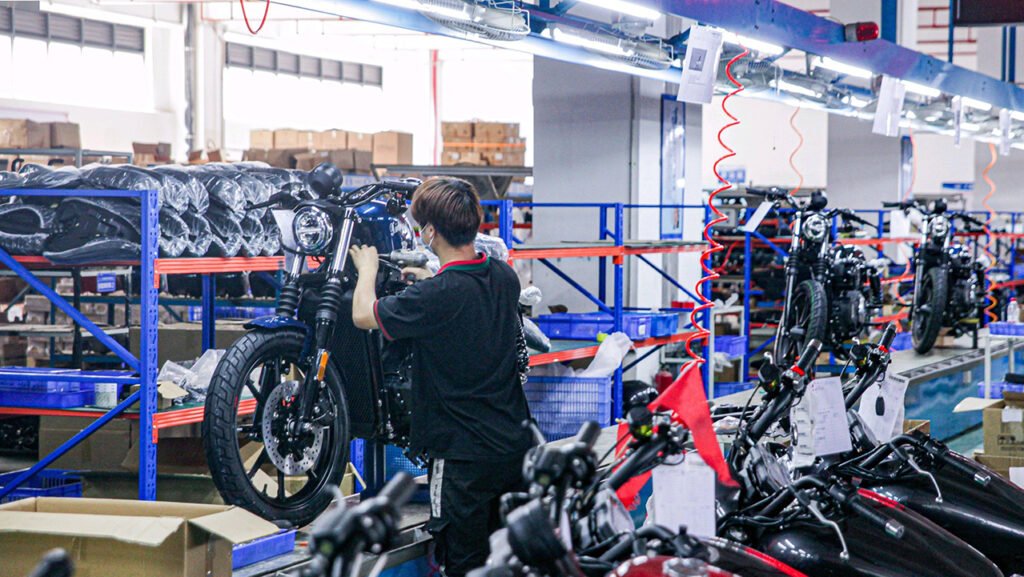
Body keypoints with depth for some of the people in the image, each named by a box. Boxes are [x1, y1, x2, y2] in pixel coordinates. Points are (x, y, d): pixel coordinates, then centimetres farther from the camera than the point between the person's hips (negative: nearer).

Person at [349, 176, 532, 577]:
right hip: (517, 447, 7)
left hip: (465, 456, -7)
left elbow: (363, 315, -8)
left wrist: (368, 267, 10)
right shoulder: (505, 277, 1)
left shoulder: (436, 296, -23)